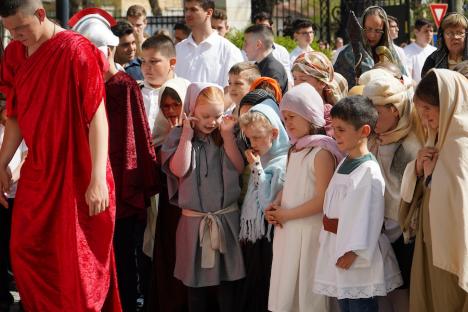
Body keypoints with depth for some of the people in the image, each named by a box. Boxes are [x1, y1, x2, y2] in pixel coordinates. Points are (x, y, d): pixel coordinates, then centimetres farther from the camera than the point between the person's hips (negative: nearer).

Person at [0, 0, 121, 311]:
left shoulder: (75, 51, -16)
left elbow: (97, 116, -17)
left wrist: (98, 179, -21)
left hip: (76, 174, -7)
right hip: (37, 172, 7)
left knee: (78, 262, 0)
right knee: (25, 253, 10)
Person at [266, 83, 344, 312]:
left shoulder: (321, 151, -13)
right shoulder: (295, 149, 13)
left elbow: (322, 200, -18)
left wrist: (286, 214, -13)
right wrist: (275, 207, 1)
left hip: (309, 231, -8)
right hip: (287, 231, 8)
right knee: (286, 293, 11)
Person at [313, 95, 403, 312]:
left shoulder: (369, 172, -18)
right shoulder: (344, 164, 9)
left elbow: (367, 217, -20)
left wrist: (352, 252, -19)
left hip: (357, 259, -9)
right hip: (338, 249, 9)